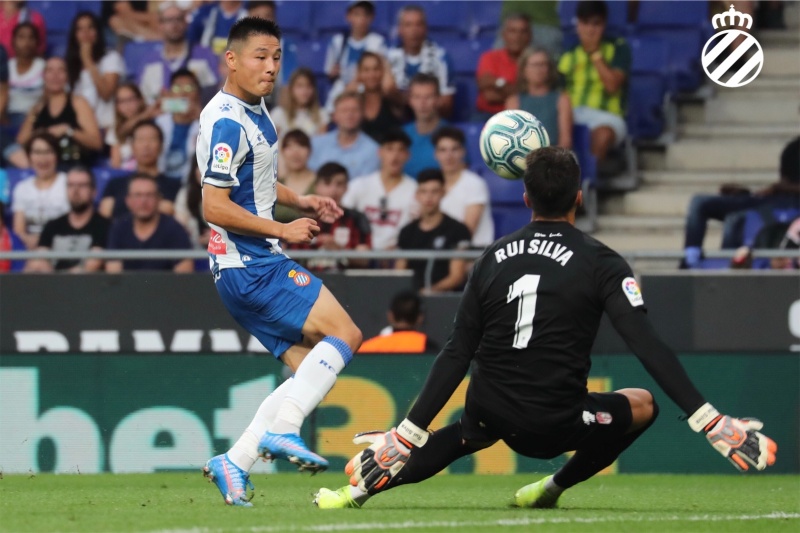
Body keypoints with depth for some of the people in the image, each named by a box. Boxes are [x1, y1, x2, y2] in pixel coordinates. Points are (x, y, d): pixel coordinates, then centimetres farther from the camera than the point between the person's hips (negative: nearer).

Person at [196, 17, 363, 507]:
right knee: (345, 334, -16)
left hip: (262, 263, 10)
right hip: (249, 267, -10)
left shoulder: (255, 110, 16)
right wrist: (283, 230, -16)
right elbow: (215, 206, -22)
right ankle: (282, 430, -19)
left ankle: (235, 462, 3)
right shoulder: (227, 122, -17)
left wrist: (299, 202, 13)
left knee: (311, 371, 7)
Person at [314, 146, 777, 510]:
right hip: (554, 426, -4)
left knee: (466, 435, 38)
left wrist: (409, 435, 8)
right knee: (642, 403, 21)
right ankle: (556, 487, 14)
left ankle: (367, 484, 23)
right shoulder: (600, 262, -6)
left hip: (492, 415, 4)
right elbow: (648, 347, -15)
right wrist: (709, 422, -17)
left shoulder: (495, 257, 6)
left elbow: (456, 356, 5)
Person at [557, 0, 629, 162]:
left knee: (604, 134, -39)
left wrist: (595, 53, -6)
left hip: (605, 116, -3)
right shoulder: (568, 56, 16)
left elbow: (612, 85, -7)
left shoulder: (618, 49, 7)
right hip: (571, 115, 3)